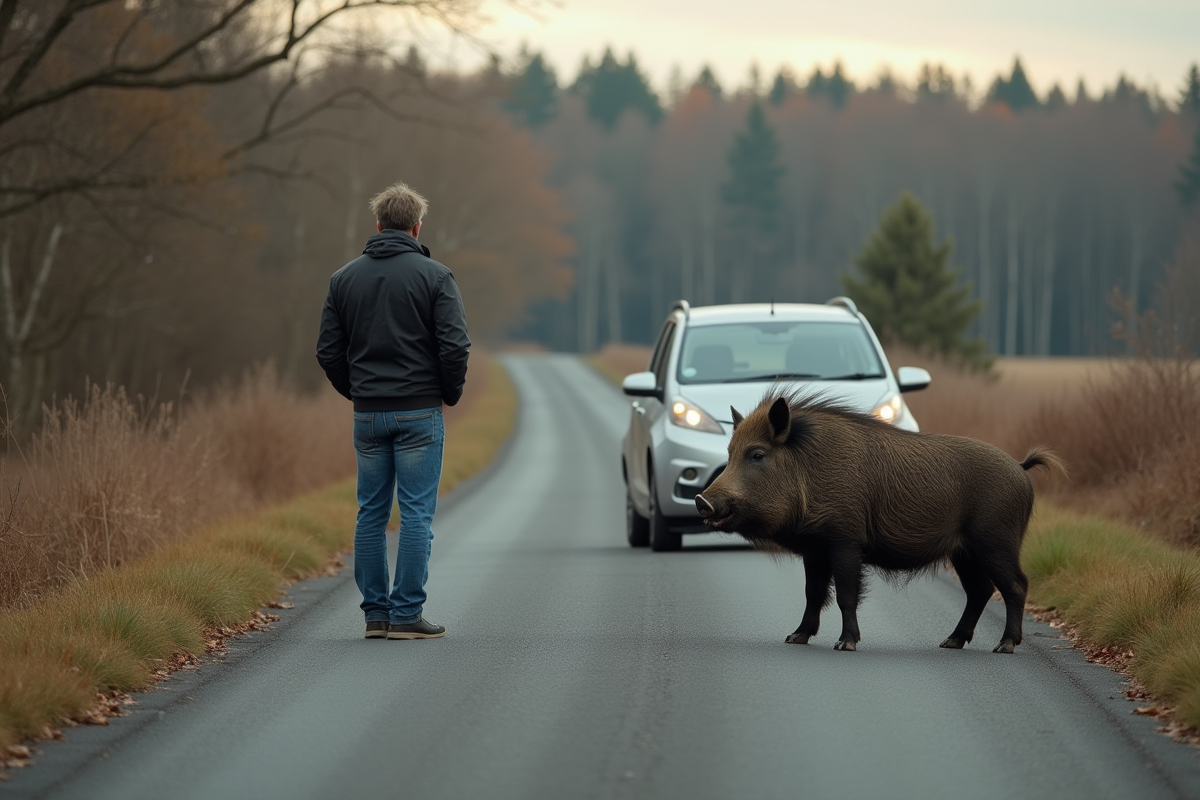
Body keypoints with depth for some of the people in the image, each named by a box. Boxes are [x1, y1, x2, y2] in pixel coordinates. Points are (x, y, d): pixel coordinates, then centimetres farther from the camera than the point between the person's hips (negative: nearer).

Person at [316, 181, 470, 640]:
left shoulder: (345, 278, 6)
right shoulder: (434, 276, -5)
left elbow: (328, 351, 6)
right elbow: (454, 346, -12)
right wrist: (452, 392, 5)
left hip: (368, 413, 4)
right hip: (419, 412, -4)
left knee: (371, 513, 9)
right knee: (416, 513, -2)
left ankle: (375, 613, 10)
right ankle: (407, 614, -4)